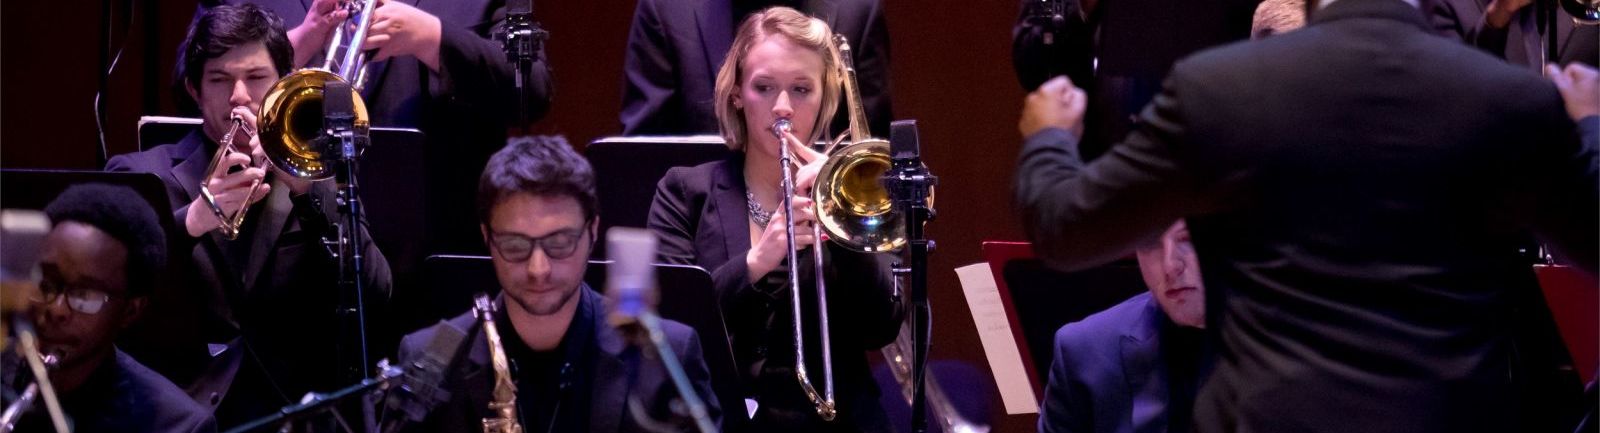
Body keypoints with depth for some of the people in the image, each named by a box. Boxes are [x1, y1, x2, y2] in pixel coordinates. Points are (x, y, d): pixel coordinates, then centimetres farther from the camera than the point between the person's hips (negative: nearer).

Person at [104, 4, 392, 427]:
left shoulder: (316, 175, 15)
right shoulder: (139, 176, 10)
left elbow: (375, 295, 1)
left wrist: (306, 189, -10)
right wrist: (191, 221, -21)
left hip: (298, 408, 1)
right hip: (179, 411, -1)